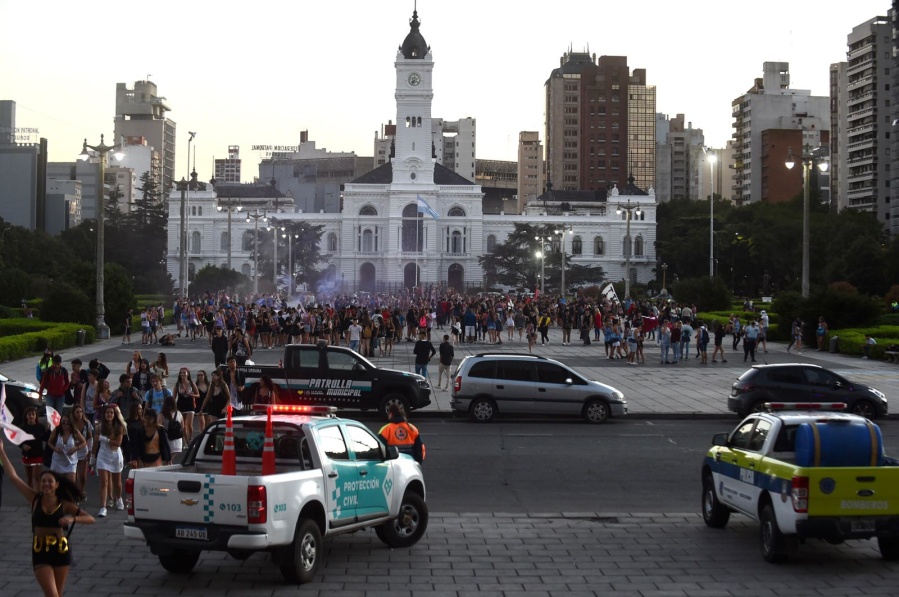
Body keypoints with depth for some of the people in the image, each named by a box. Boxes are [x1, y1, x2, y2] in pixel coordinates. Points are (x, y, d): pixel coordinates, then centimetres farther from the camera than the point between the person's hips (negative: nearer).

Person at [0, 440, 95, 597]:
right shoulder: (35, 499, -1)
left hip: (61, 551, 1)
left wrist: (73, 519, -24)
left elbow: (91, 519, -6)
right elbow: (13, 476, -3)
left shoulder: (65, 505, -2)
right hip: (40, 554, -1)